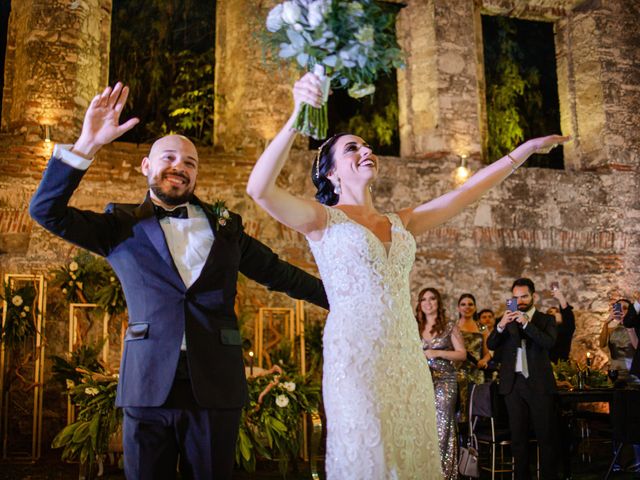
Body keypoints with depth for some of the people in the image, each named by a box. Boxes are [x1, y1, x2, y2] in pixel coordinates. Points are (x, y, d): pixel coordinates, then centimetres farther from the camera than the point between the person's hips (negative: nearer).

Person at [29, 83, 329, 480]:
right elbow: (47, 210, 1)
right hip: (147, 386, -1)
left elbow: (278, 272, 17)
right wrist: (86, 147, -10)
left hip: (215, 388, 1)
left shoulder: (226, 226, 14)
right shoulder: (123, 226, 9)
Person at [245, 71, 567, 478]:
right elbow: (259, 189, -17)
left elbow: (466, 194, 18)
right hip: (354, 360, -5)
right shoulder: (323, 220, -1)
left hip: (408, 361, 6)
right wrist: (296, 120, -28)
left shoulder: (401, 224, 15)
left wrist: (526, 149, 16)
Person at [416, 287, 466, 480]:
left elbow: (462, 354, 1)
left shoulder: (450, 327, 4)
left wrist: (438, 353, -11)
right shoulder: (415, 328, 13)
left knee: (442, 426, -7)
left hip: (444, 381, -3)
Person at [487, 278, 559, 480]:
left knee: (545, 436, -1)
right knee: (518, 437, 9)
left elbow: (549, 342, -13)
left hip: (539, 384, -2)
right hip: (514, 385, 2)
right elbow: (491, 345, -1)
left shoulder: (546, 320, 5)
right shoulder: (506, 320, 11)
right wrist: (501, 325, -19)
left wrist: (526, 323, -23)